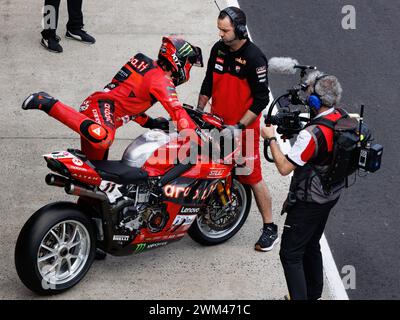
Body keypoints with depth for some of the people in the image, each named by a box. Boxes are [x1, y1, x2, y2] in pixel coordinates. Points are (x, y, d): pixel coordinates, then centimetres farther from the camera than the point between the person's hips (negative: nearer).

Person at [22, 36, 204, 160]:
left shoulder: (149, 66, 24)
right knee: (102, 138, -42)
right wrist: (199, 141, -13)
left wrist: (150, 123, 33)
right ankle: (49, 104, -30)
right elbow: (177, 113, -15)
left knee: (94, 168, 17)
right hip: (103, 105, -11)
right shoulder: (162, 80, -6)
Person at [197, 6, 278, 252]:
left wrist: (239, 127, -21)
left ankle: (270, 228, 9)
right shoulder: (218, 49, 2)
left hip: (244, 128, -6)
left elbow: (261, 99, -16)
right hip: (217, 123, 6)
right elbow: (209, 82, 16)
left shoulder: (254, 58, -19)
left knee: (253, 179, -1)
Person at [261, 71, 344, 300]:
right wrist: (297, 130, 3)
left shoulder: (312, 134, -31)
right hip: (331, 195, 9)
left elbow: (284, 167, -26)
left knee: (291, 254, 0)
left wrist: (271, 139, -14)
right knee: (312, 246, 25)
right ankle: (313, 294, 38)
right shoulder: (342, 120, -5)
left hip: (309, 202, -9)